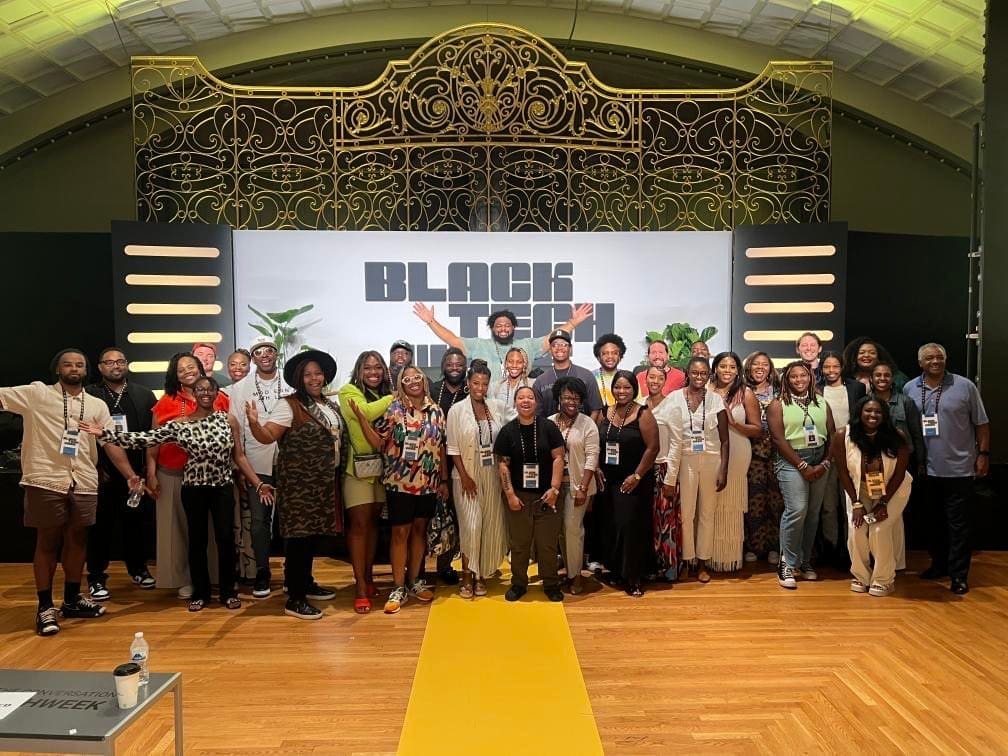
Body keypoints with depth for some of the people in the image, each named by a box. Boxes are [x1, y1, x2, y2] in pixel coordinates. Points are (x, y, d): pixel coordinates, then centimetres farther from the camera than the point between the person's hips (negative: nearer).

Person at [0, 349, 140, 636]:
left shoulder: (97, 405, 10)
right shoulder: (37, 393, 1)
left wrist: (130, 475, -2)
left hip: (83, 484, 4)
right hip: (46, 481, -4)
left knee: (77, 540, 12)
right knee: (47, 542, 5)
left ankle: (72, 600, 27)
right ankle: (45, 607, 15)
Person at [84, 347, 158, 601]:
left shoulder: (144, 394, 8)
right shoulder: (88, 395, -1)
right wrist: (96, 468, -10)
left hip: (136, 471, 2)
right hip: (101, 472, -2)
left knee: (136, 521, 11)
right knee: (100, 525, 6)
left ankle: (138, 568, 28)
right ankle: (96, 577, 17)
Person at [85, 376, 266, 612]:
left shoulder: (228, 420, -1)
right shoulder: (179, 425, -3)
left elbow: (239, 457, 2)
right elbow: (145, 438, -8)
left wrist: (258, 483, -2)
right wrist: (104, 433, -14)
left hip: (223, 488, 0)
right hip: (194, 489, 0)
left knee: (226, 539, 1)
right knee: (197, 540, 9)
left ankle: (228, 592, 18)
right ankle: (200, 592, 25)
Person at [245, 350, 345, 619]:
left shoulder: (331, 405, 12)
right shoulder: (289, 405, -11)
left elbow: (339, 438, 22)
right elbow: (267, 437, -21)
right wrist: (254, 423, -38)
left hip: (324, 481, 8)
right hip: (298, 482, -7)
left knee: (314, 533, 16)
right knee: (299, 535, -5)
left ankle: (306, 583, 32)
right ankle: (294, 599, 2)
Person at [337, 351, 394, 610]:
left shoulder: (387, 396, 13)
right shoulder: (348, 392, -4)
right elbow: (367, 412, -23)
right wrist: (394, 398, -12)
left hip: (382, 466, 5)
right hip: (358, 467, -5)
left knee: (373, 522, 12)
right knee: (359, 524, -5)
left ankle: (368, 577, 24)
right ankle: (361, 587, -1)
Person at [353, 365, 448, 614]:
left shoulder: (436, 410, 5)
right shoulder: (393, 408, -6)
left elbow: (441, 447, 9)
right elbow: (377, 441, -9)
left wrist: (444, 480, 9)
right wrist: (361, 417, -22)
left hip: (428, 483, 4)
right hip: (400, 482, -4)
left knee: (420, 529, 14)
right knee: (400, 533, 2)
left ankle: (414, 580, 27)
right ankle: (398, 588, 11)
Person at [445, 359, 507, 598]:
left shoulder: (497, 407, 4)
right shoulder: (457, 410, -5)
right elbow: (453, 448, -5)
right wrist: (464, 477, -11)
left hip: (492, 475, 3)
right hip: (468, 476, -3)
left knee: (490, 525, 6)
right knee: (471, 526, -7)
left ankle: (481, 574, 19)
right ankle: (467, 577, 7)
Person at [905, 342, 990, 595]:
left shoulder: (965, 386, -3)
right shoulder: (909, 389, 3)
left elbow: (981, 423, 1)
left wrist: (983, 454, -3)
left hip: (958, 468, -3)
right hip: (926, 469, 3)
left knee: (958, 524, 1)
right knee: (934, 520, 14)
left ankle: (958, 574, 9)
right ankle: (939, 564, 28)